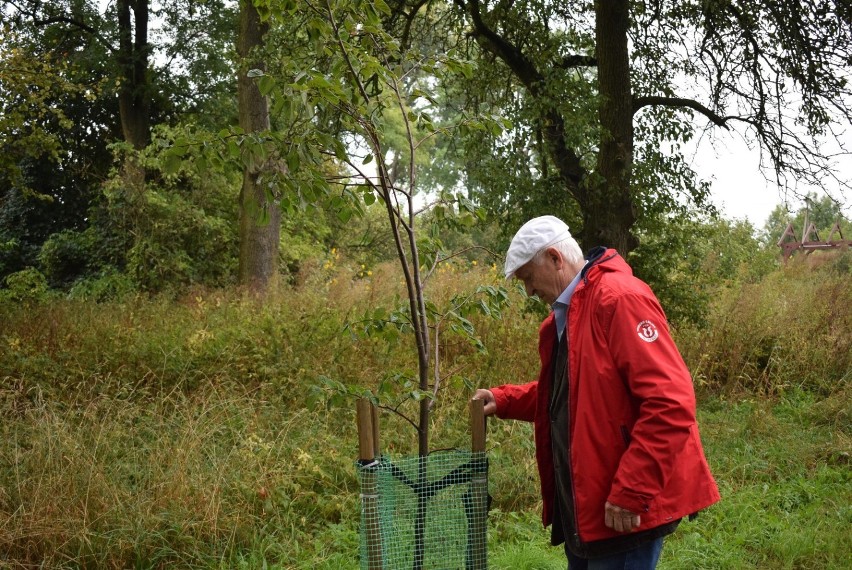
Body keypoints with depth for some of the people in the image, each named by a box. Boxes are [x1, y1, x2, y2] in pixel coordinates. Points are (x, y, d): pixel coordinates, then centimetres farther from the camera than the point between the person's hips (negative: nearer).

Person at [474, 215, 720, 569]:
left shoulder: (619, 299, -18)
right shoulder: (565, 314, 14)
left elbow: (670, 401, -25)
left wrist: (631, 492, -24)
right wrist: (504, 401, 12)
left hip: (623, 509, -10)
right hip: (584, 506, 10)